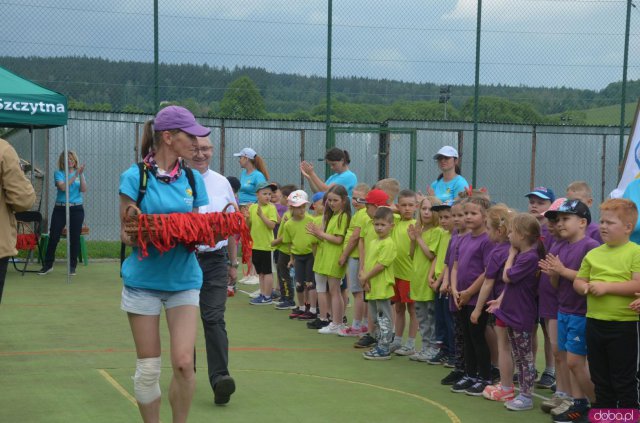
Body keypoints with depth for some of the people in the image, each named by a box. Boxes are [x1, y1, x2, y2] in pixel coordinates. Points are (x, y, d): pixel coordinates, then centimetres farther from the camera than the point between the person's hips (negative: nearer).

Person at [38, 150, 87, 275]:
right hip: (60, 209, -1)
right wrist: (75, 175, -21)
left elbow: (84, 190, -5)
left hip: (76, 209, 1)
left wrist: (81, 175, -16)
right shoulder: (58, 173, 1)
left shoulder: (79, 173, 7)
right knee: (53, 237, -2)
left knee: (74, 238, 2)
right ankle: (48, 265, 10)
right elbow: (63, 187, -16)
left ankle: (72, 266, 11)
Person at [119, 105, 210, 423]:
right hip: (144, 279, -2)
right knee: (148, 367, 4)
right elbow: (126, 232, -2)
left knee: (183, 362, -8)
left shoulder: (193, 179, 5)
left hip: (183, 278, 2)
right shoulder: (135, 177, -5)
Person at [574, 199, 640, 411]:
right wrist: (586, 287, -8)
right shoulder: (593, 254, 10)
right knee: (600, 378, 17)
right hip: (594, 322, 6)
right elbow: (578, 281, 15)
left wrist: (606, 287, -21)